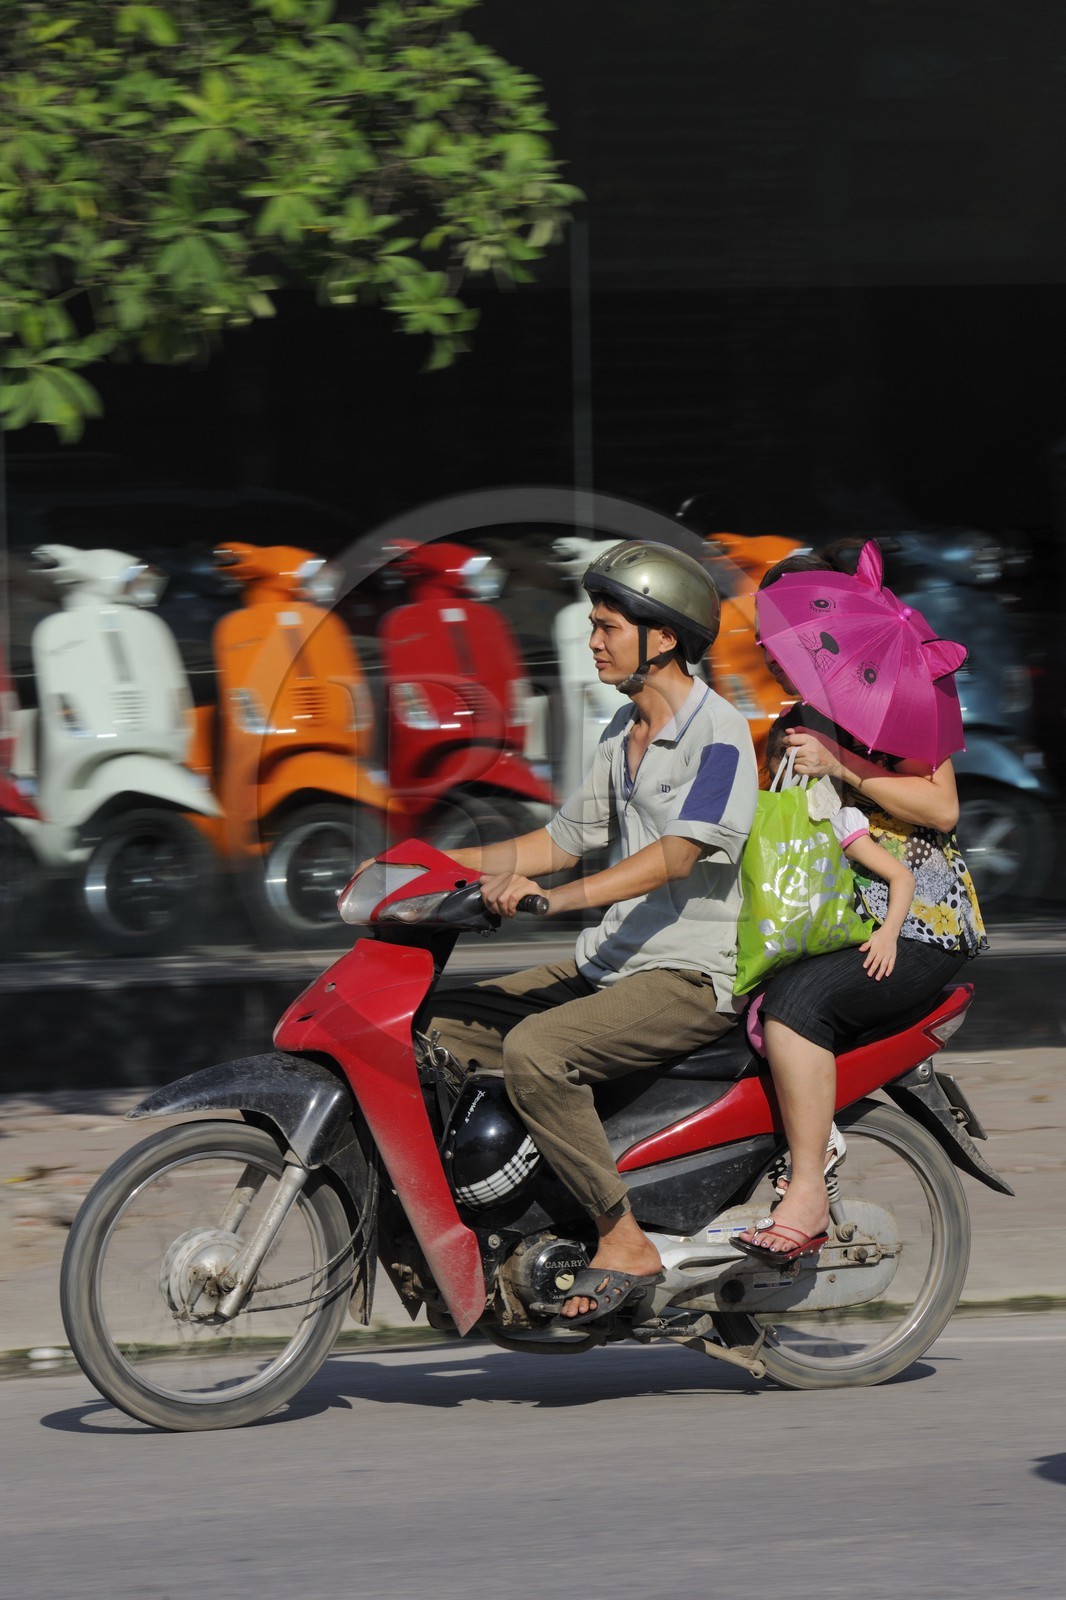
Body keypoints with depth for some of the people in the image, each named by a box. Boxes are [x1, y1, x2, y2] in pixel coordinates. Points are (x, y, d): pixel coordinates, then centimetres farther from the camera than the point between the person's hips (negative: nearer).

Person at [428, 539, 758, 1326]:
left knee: (533, 1050, -32)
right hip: (610, 964, 10)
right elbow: (564, 840, 22)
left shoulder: (719, 733, -14)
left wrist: (557, 896, -38)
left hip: (693, 976, -10)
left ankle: (624, 1243, -24)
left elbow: (677, 853, -27)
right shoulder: (625, 731, 16)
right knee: (436, 1026, 2)